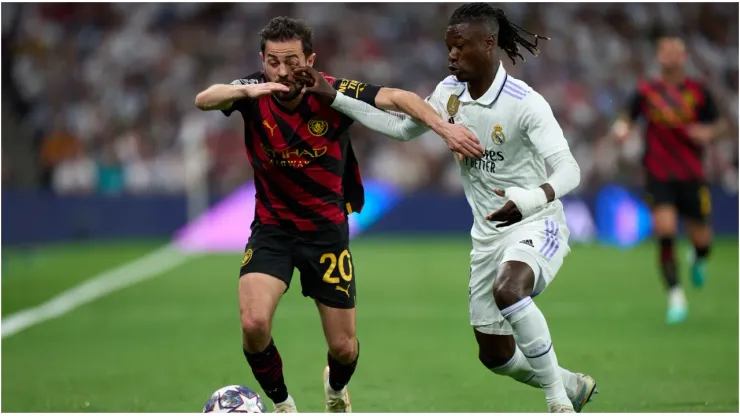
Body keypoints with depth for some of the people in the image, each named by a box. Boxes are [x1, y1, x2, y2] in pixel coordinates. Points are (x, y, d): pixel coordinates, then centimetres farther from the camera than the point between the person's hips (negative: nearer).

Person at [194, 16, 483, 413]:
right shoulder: (254, 91, -15)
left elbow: (397, 97, -24)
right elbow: (204, 100, -32)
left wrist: (444, 127, -40)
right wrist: (246, 90, -52)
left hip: (327, 229, 0)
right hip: (272, 227, 0)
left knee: (343, 347, 4)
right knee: (253, 324, -23)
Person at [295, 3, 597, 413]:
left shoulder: (525, 103, -21)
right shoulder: (450, 92, 0)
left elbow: (568, 170, -28)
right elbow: (401, 126, 16)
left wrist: (532, 199, -49)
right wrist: (332, 96, 10)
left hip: (536, 226, -7)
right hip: (488, 235, 7)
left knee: (508, 290, -39)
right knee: (494, 355, 9)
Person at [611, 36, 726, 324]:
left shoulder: (698, 92, 1)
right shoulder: (646, 91, 0)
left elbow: (718, 125, 10)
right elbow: (627, 119, 10)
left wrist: (708, 132, -12)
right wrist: (622, 128, -12)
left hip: (692, 176, 1)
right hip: (658, 176, -1)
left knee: (701, 240, 5)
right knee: (665, 231, -19)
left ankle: (699, 259, 46)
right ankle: (676, 297, -8)